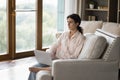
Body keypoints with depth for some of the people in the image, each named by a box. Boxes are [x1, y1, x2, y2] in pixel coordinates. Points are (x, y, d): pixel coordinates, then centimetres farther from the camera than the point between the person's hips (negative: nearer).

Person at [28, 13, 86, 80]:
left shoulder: (81, 38, -3)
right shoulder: (64, 34, 15)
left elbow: (74, 57, -9)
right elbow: (55, 46, 6)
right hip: (56, 58, 5)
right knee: (35, 67, -17)